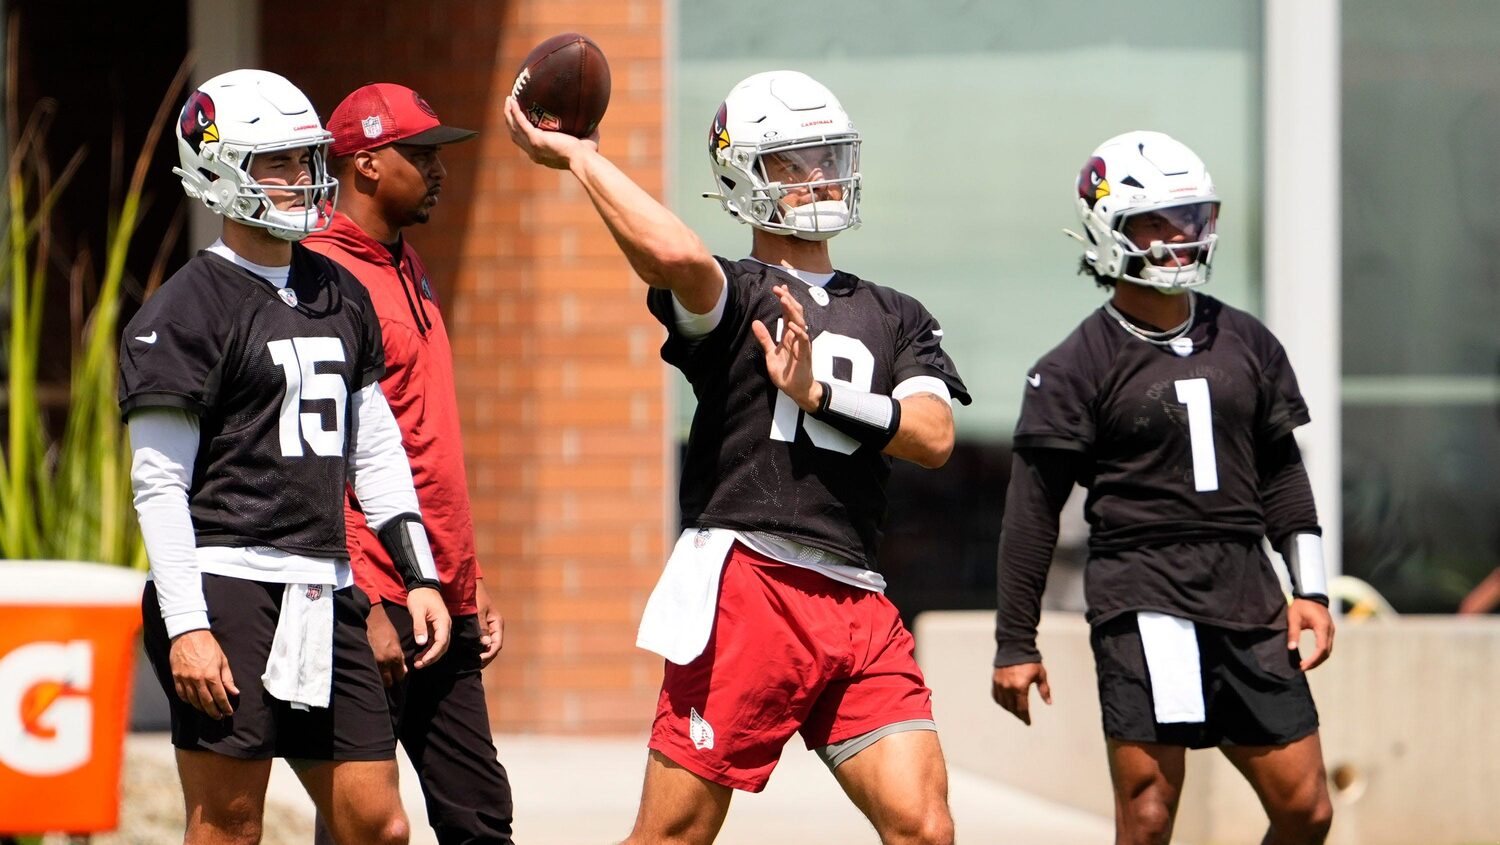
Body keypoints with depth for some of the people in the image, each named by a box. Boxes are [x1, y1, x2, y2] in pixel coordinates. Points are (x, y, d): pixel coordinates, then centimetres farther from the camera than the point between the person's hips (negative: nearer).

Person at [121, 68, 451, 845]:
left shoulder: (340, 297, 17)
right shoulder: (188, 308, -6)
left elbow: (377, 453, 22)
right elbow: (158, 483, -10)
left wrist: (420, 577, 15)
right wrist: (185, 626, -16)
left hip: (323, 597, 7)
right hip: (229, 588, -7)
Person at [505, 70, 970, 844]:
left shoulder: (895, 318, 21)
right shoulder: (732, 293, 5)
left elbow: (934, 436, 4)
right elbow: (677, 258, -21)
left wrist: (817, 391, -6)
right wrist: (580, 157, -10)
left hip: (857, 606, 5)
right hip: (745, 583, -5)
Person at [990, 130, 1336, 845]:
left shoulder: (1245, 344, 13)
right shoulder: (1077, 366, -2)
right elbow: (1033, 509, -1)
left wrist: (1309, 588, 13)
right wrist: (1014, 645, -2)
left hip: (1245, 591, 5)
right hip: (1142, 594, -5)